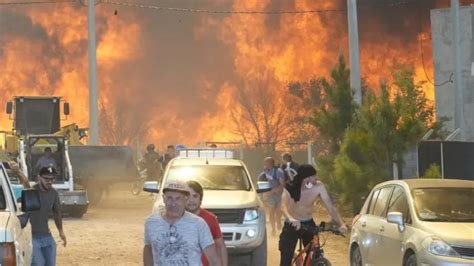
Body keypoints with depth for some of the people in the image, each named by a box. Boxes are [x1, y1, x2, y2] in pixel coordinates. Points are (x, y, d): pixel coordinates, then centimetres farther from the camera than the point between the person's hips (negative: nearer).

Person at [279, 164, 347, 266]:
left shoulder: (318, 187, -18)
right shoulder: (290, 188, -23)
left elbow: (330, 207, -19)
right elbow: (284, 206, -39)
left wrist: (341, 224, -34)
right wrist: (291, 219, -60)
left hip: (309, 224, 2)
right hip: (291, 225, -2)